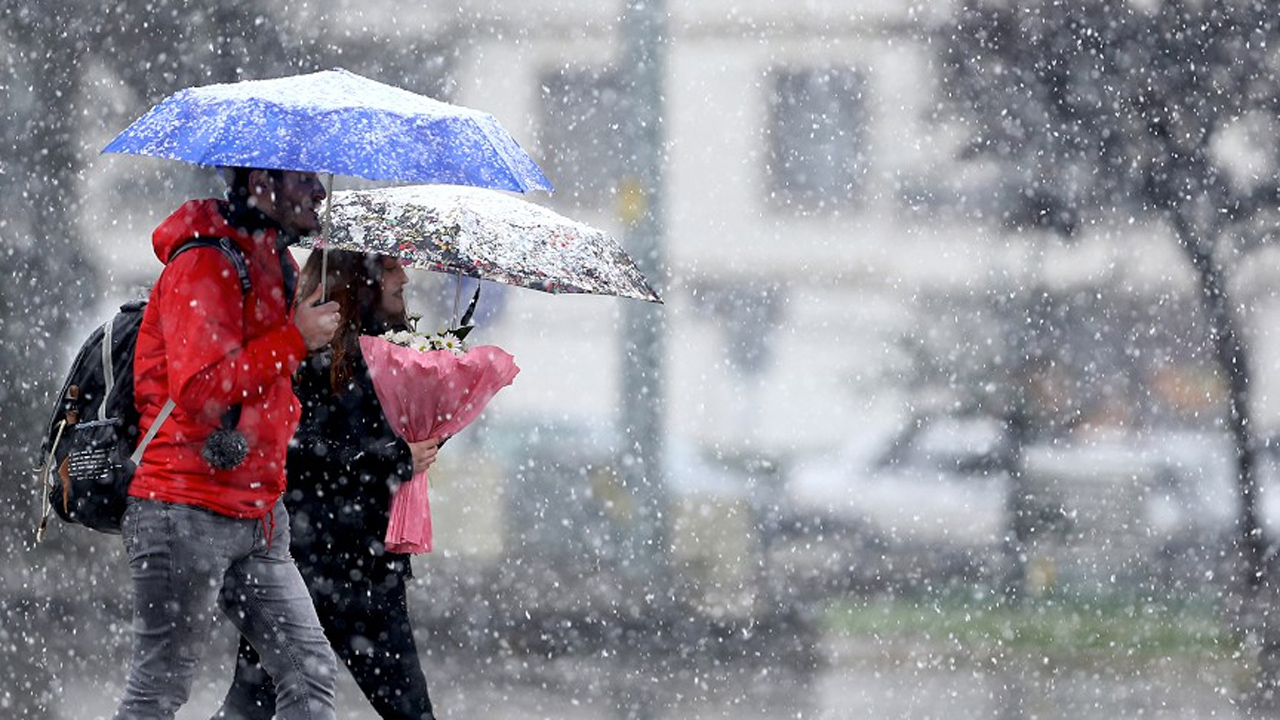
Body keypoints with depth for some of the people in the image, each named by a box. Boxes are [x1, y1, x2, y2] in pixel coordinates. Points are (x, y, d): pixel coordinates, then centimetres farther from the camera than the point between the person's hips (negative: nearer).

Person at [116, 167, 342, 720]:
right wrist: (295, 339, -21)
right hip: (186, 511, -9)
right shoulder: (205, 265, -13)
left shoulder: (274, 264, 17)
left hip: (256, 516, 9)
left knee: (311, 674, 2)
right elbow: (199, 390, -24)